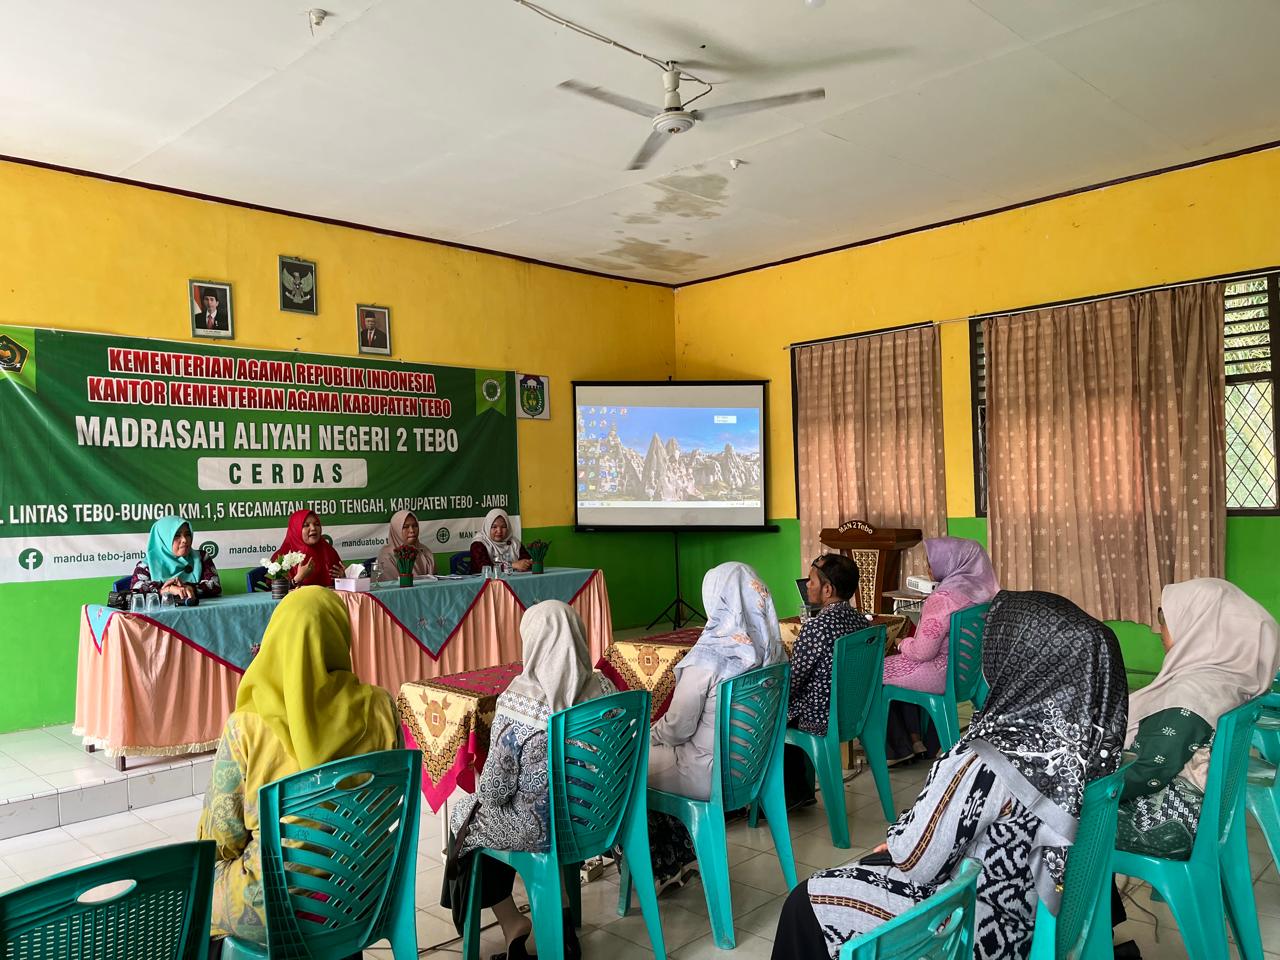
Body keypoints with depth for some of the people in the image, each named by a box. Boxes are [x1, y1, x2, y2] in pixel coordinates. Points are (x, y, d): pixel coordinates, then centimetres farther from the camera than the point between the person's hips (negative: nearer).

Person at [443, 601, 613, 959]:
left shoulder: (519, 700, -24)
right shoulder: (603, 688, -9)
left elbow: (495, 788, -16)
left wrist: (482, 794, 7)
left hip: (538, 830, -5)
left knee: (465, 813, 23)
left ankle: (515, 927, 30)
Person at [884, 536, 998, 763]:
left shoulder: (942, 599, -28)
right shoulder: (980, 588, -1)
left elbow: (922, 652, -24)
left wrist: (903, 644, -4)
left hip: (942, 674, -9)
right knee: (898, 665, 27)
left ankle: (898, 749, 18)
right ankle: (916, 740, 27)